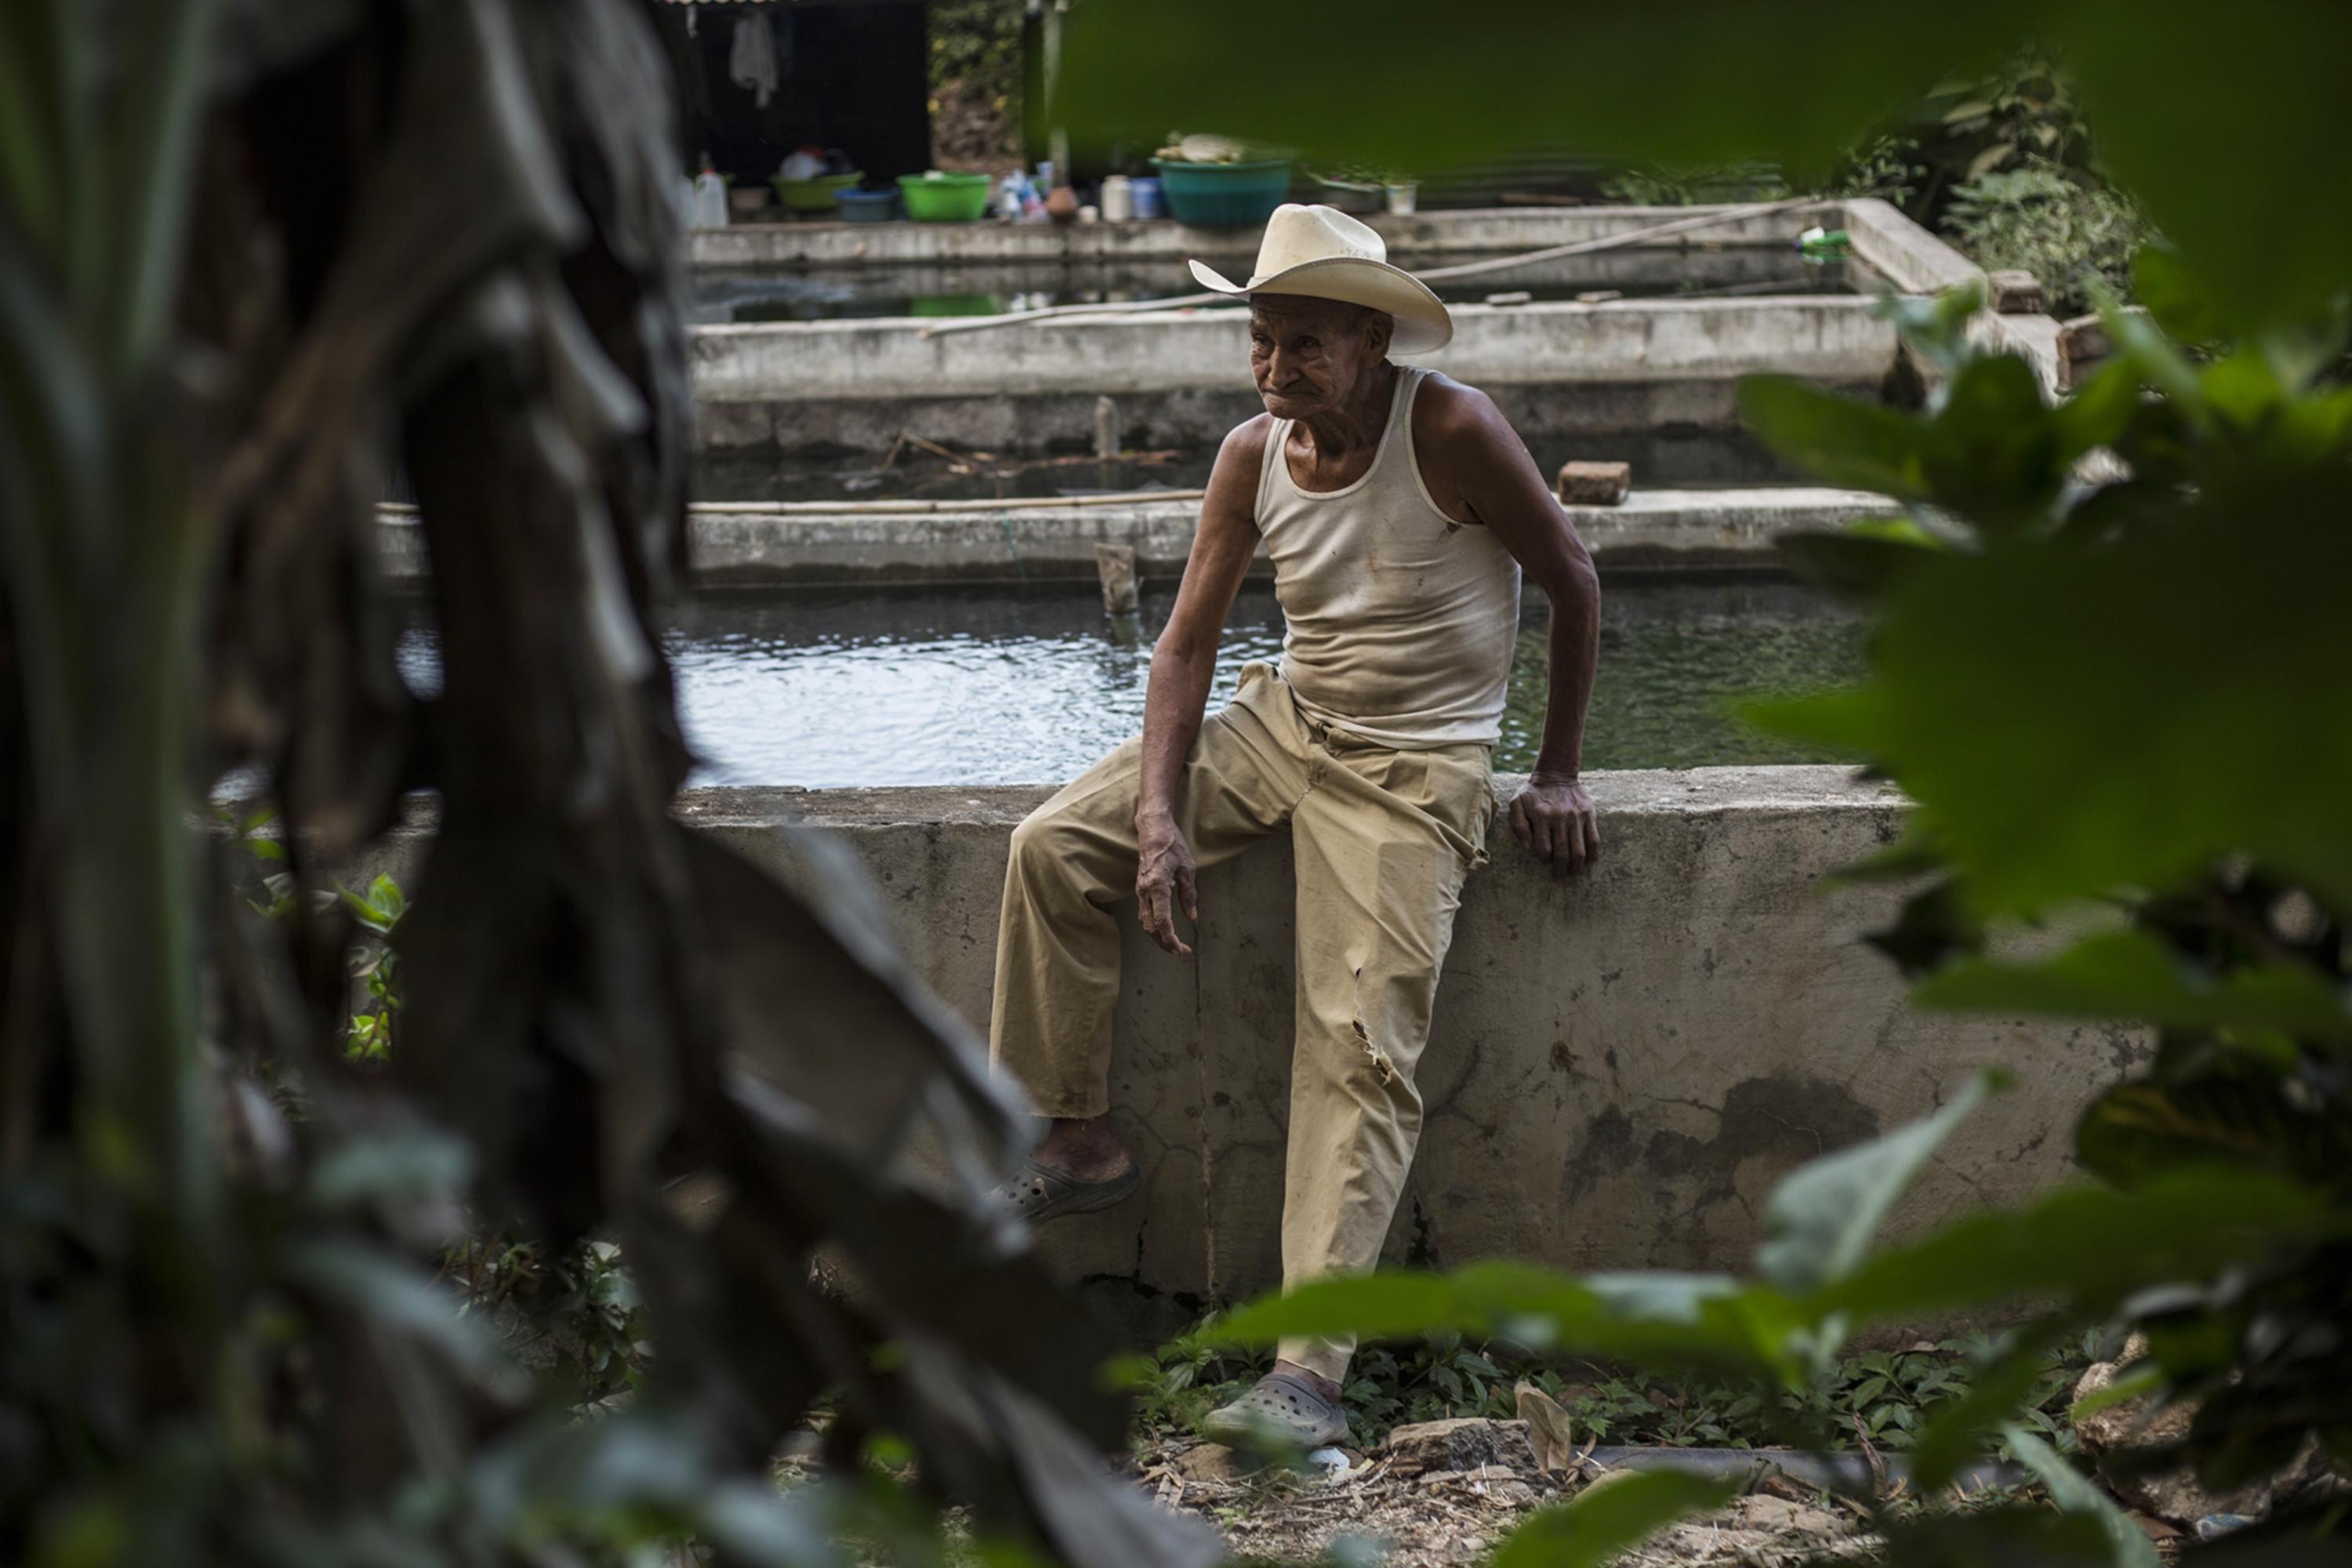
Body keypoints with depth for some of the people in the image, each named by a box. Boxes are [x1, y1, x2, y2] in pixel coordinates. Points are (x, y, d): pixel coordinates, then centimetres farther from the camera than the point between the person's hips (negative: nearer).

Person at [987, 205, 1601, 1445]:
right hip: (1281, 725, 6)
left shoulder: (1450, 433, -17)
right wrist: (1161, 815, -13)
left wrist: (1557, 773, -3)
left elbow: (1571, 583, -6)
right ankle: (1078, 1147, 5)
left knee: (1361, 1050, -17)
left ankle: (1309, 1371, -23)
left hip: (1413, 770, -6)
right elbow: (1188, 640, 0)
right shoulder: (1254, 456, -2)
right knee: (1054, 847, -8)